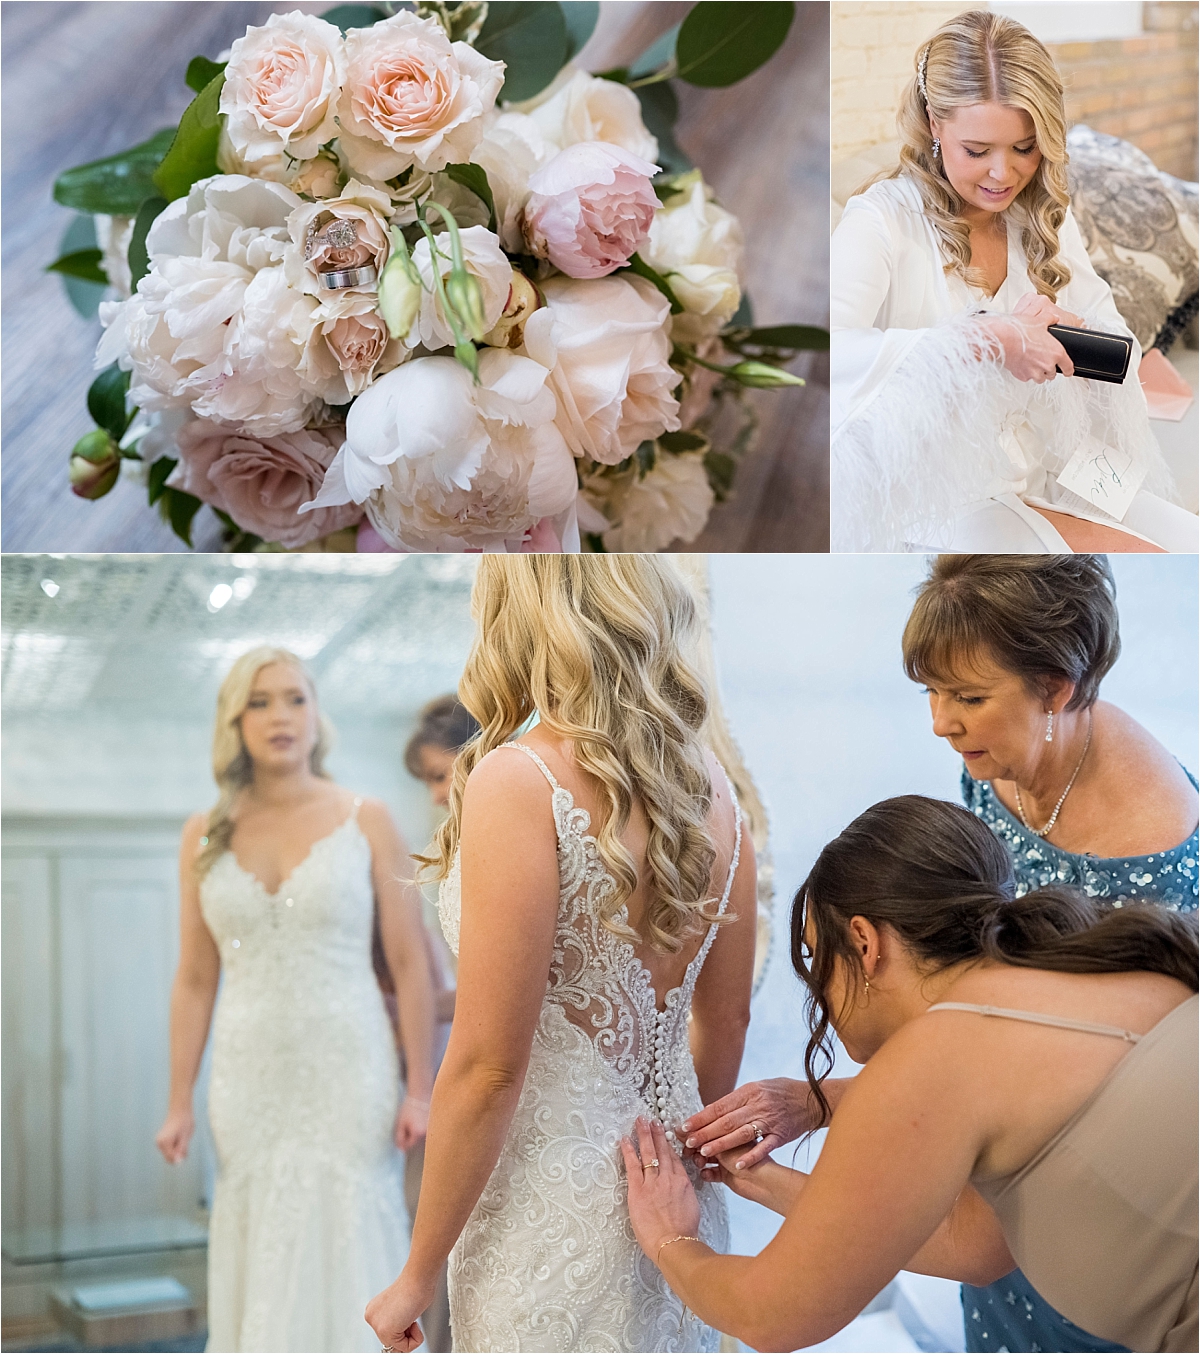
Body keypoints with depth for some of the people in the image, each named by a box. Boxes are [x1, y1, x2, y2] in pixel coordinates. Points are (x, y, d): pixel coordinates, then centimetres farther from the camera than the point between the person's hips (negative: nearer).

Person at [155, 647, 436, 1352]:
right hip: (249, 1077, 2)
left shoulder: (366, 821, -1)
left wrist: (421, 1090, -7)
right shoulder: (206, 836, 6)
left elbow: (411, 963, -2)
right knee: (259, 1268, 7)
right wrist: (180, 1104, 6)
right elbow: (195, 980, 8)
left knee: (345, 1256, 0)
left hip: (347, 1074, -2)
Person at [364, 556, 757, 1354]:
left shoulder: (519, 784, -20)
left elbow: (488, 1068, -19)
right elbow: (727, 1021, 9)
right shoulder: (708, 780, 0)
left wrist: (418, 1274, -9)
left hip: (554, 1199, -6)